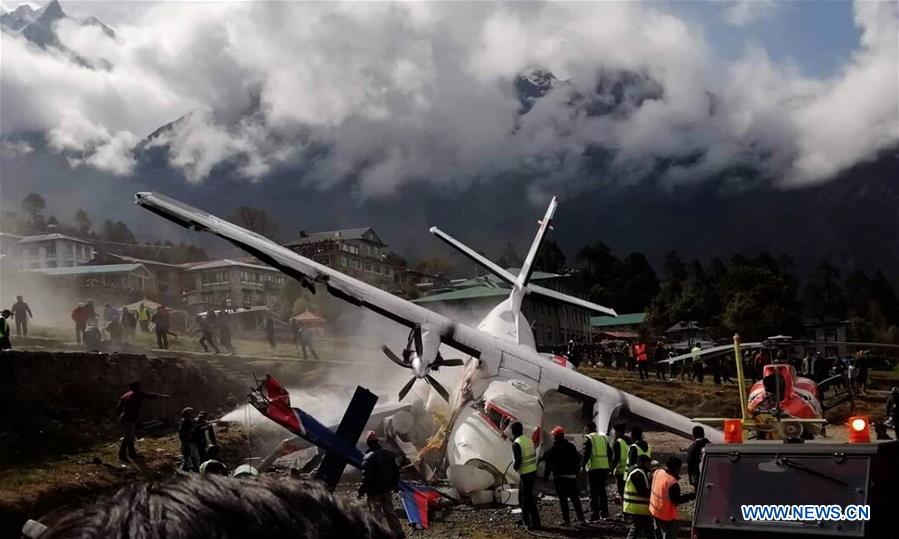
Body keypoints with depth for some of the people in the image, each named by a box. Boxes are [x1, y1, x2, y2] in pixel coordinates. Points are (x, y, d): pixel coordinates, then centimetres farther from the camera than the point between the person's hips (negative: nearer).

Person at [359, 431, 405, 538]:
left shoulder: (368, 458, -19)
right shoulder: (389, 454, 3)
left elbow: (366, 477, -21)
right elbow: (396, 471, 12)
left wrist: (361, 491, -10)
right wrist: (395, 484, 25)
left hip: (374, 492, -7)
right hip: (387, 489, 7)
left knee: (377, 513, 0)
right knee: (389, 510, 18)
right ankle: (398, 532, 21)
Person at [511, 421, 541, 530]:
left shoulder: (516, 444, -17)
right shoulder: (529, 440, 7)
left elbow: (518, 461, -22)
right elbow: (534, 455, 12)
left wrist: (515, 467, -2)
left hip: (525, 474, -8)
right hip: (533, 471, 8)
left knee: (528, 499, 1)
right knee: (522, 496, 20)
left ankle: (535, 523, 3)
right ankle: (525, 520, 27)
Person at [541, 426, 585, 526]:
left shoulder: (553, 449, -6)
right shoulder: (571, 446, 6)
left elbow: (549, 464, -6)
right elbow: (577, 460, 10)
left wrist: (546, 475, 2)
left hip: (559, 476, -4)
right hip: (572, 476, 4)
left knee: (563, 499, -1)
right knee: (575, 498, 9)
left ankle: (566, 520, -4)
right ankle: (581, 518, 7)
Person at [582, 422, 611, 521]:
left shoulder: (588, 438, -4)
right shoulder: (604, 437, 16)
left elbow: (586, 453, -14)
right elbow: (610, 452, 15)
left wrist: (583, 465, -8)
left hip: (593, 468, -6)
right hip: (604, 467, 6)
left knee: (593, 492, -2)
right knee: (602, 490, 16)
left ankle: (594, 515, -4)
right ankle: (604, 513, 16)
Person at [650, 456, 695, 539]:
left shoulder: (657, 472, -6)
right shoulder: (672, 483, -29)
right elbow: (677, 500, -20)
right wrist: (691, 496, -10)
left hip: (654, 510, 8)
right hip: (667, 515, -8)